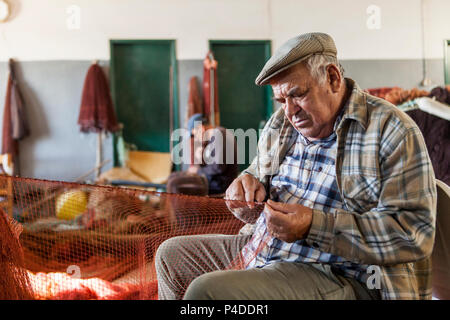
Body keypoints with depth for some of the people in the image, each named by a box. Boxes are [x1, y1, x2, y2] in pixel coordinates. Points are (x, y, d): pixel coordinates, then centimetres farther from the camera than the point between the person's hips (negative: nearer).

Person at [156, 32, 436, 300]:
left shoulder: (393, 132, -12)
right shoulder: (280, 125, 11)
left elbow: (416, 233, -19)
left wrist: (314, 225, -27)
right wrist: (248, 186, -4)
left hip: (336, 276, -8)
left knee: (206, 291, -26)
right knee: (171, 254, 13)